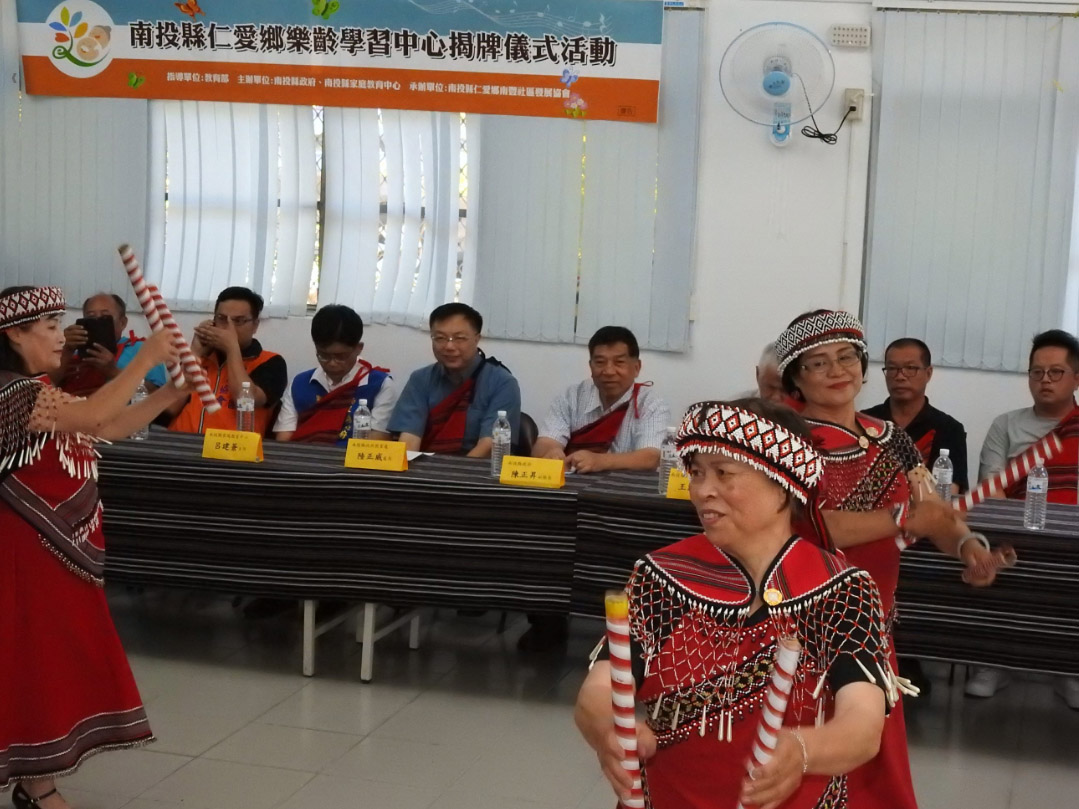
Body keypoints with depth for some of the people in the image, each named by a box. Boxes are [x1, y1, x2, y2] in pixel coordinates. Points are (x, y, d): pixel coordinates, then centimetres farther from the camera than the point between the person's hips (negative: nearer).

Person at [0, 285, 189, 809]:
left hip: (62, 547, 10)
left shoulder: (43, 393, 14)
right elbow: (93, 416, -30)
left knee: (57, 658, 14)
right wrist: (146, 358, -24)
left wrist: (171, 393, 1)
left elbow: (113, 428, 13)